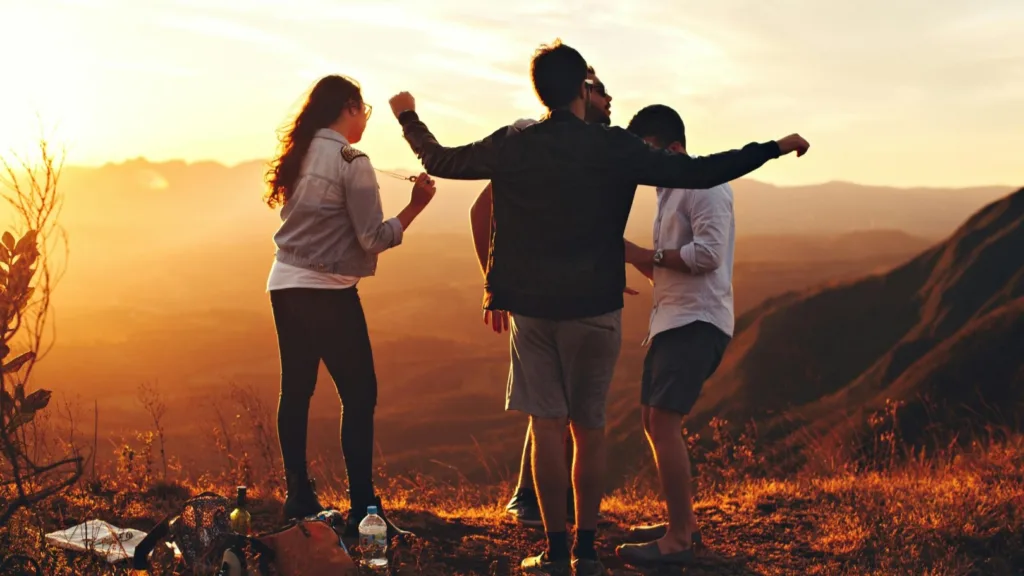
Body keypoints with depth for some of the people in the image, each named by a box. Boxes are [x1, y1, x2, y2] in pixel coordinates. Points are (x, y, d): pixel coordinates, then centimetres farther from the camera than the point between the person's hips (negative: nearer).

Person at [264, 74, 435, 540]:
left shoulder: (299, 156, 10)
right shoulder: (351, 160, -11)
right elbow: (373, 238, -14)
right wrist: (415, 206, -7)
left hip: (285, 286, 8)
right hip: (328, 292, -8)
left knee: (296, 391, 12)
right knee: (359, 396, -2)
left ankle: (299, 500, 18)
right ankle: (363, 510, -3)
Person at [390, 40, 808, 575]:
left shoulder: (511, 146, -2)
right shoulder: (615, 148, -9)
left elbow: (440, 161, 12)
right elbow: (699, 173, -11)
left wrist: (408, 117, 30)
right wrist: (775, 147, -2)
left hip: (531, 306, 1)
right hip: (594, 309, -1)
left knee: (546, 425, 5)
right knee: (589, 428, 9)